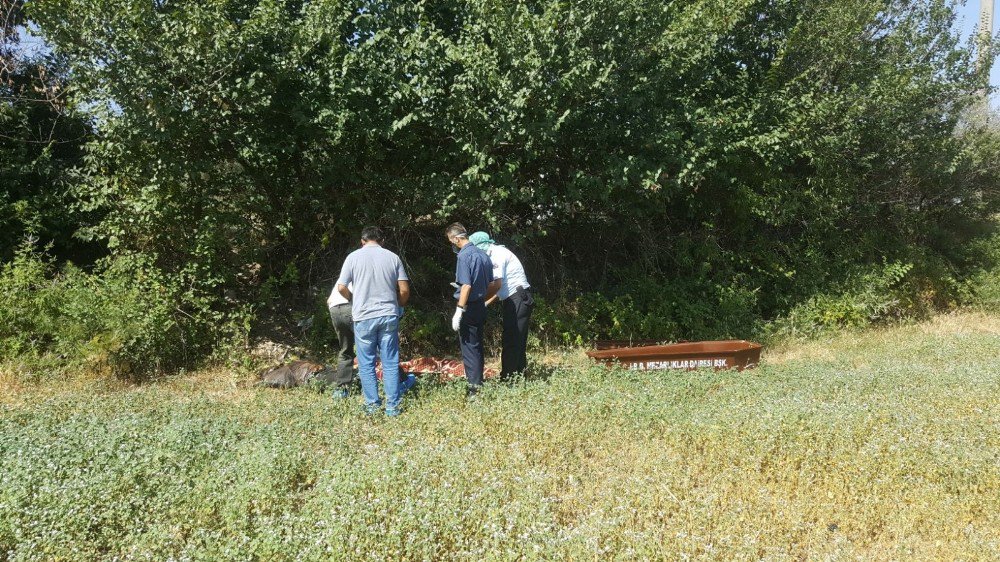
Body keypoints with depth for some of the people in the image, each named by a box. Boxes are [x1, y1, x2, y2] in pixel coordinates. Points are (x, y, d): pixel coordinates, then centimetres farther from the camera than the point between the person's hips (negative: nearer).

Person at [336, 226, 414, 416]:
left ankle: (372, 404, 14)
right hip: (389, 316, 1)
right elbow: (404, 289, 1)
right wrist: (398, 306, 19)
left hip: (363, 317, -1)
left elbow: (341, 287, -3)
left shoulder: (354, 257, -2)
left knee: (366, 364, 10)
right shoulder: (392, 257, 2)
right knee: (390, 362, 7)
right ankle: (392, 405, 10)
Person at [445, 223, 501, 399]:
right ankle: (478, 382, 28)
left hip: (469, 307, -8)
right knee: (477, 346, 17)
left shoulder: (464, 256, -16)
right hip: (480, 306, 8)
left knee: (469, 348, -1)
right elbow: (496, 284, 12)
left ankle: (474, 388, 3)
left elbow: (466, 286, -22)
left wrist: (458, 311, -20)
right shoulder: (482, 254, 9)